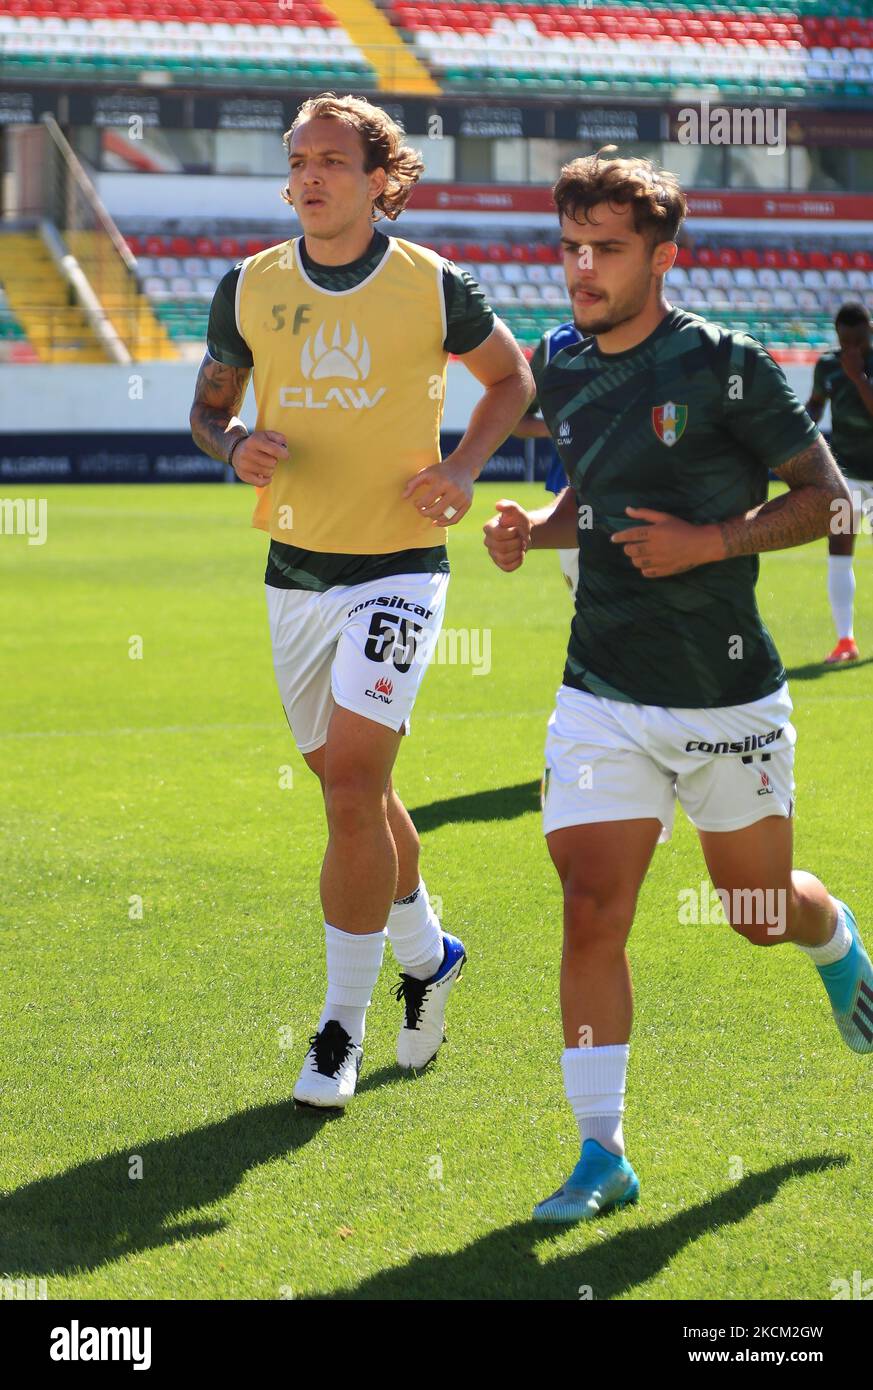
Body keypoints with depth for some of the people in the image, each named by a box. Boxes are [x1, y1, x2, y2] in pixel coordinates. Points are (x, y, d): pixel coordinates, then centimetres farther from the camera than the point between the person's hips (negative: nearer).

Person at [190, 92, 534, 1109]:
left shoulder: (434, 288, -7)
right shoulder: (249, 290, 1)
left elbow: (509, 377, 10)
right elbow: (207, 406, 13)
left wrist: (463, 469, -5)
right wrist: (236, 444, -10)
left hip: (399, 567, -4)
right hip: (297, 569, 4)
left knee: (350, 783, -15)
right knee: (352, 788, 14)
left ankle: (342, 1025, -4)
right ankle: (425, 951, 40)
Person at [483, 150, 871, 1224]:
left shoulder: (723, 365, -11)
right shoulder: (565, 376, 6)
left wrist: (710, 542, -19)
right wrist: (531, 529, 1)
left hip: (727, 695, -3)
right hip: (602, 699, 3)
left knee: (760, 913, 12)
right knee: (591, 911, -10)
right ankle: (602, 1155, -3)